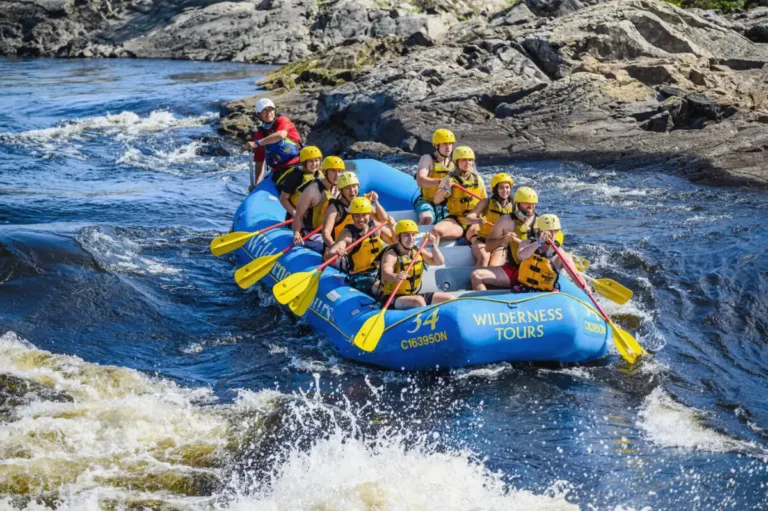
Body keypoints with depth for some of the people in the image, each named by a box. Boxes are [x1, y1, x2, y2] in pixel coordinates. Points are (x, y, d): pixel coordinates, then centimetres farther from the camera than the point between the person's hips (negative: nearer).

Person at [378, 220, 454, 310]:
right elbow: (385, 274, -35)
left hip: (414, 295, 8)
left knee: (450, 299, 0)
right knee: (418, 301, -37)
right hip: (392, 299, -8)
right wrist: (396, 277, -58)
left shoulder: (417, 251, 9)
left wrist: (433, 245, -11)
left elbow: (439, 262, 5)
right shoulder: (391, 254, -15)